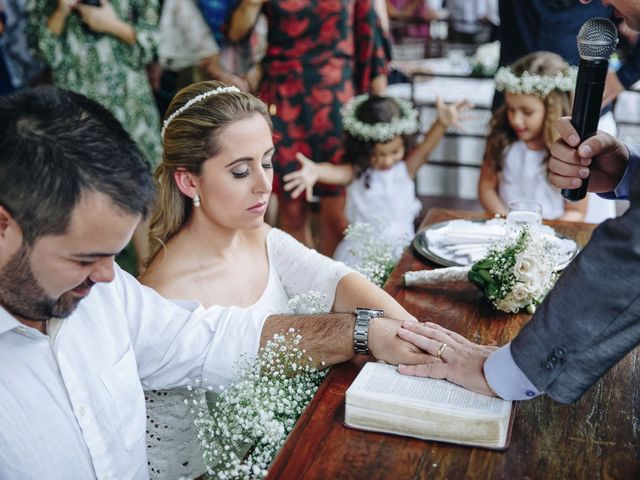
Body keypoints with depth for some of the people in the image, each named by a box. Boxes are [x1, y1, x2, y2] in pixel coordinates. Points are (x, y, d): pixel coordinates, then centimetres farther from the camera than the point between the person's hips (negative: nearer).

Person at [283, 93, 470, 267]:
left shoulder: (406, 169, -3)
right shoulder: (357, 172, -7)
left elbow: (424, 150, -20)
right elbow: (336, 173, -27)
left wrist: (442, 124, -41)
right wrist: (315, 171, -52)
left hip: (402, 244, 1)